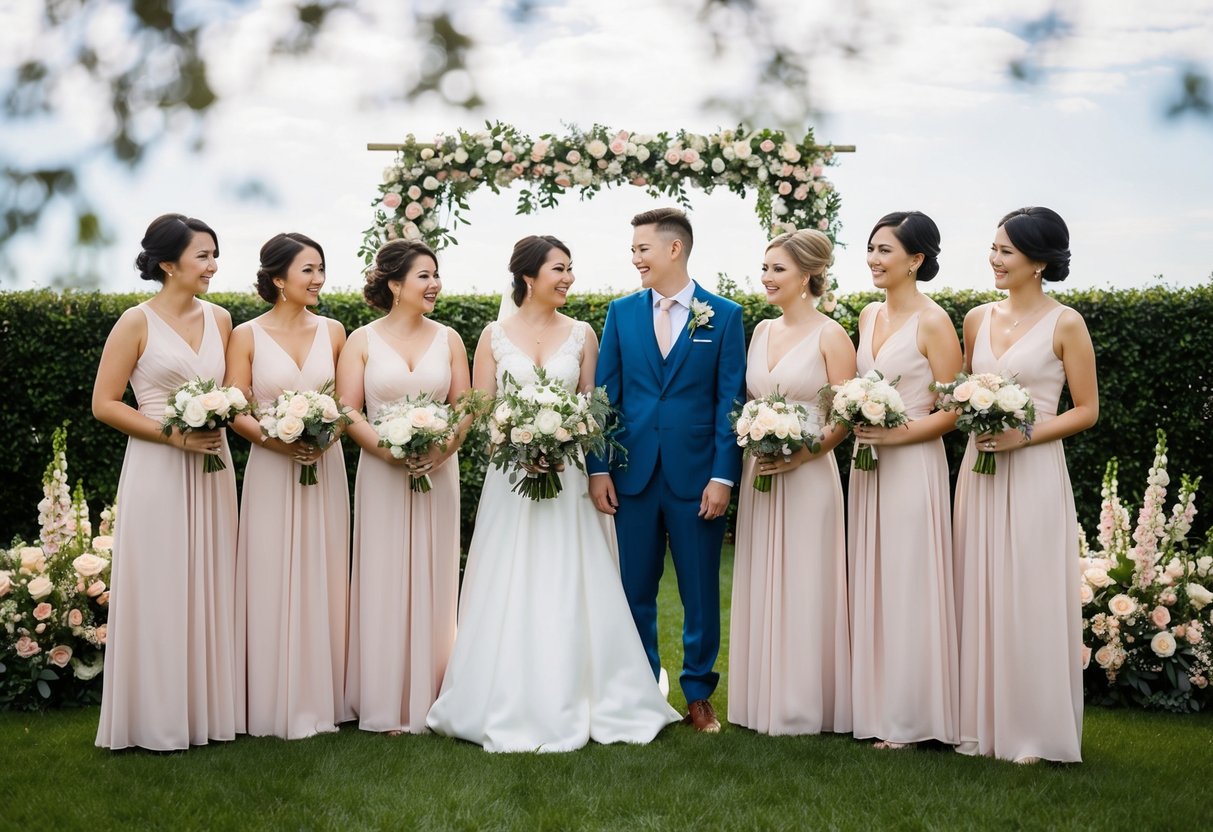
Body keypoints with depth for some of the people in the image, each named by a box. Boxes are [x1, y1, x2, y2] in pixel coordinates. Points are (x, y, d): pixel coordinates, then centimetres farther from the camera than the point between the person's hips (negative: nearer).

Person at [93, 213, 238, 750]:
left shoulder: (219, 319, 9)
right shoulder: (137, 323, -6)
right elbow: (104, 404, -7)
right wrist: (174, 434, -15)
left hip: (210, 468, 5)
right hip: (156, 469, -5)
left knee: (209, 587, 8)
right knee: (159, 589, 0)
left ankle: (207, 707, 18)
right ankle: (157, 719, 9)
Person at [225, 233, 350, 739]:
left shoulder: (332, 332, 6)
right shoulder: (247, 336, -1)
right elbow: (236, 412, -3)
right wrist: (277, 440, -19)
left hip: (325, 468, 3)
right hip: (271, 470, -2)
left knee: (322, 578, 6)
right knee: (272, 581, -1)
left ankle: (320, 698, 15)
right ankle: (277, 704, 7)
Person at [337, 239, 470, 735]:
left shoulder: (448, 340, 8)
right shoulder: (363, 341, 1)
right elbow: (348, 411, -4)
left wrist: (443, 448, -13)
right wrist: (390, 450, -17)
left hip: (438, 472, 2)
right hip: (381, 473, -2)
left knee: (433, 581, 4)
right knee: (385, 580, -1)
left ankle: (429, 700, 13)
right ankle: (387, 704, 5)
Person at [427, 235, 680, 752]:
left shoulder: (581, 335, 6)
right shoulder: (495, 335, 3)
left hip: (568, 476, 1)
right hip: (510, 477, -1)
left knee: (568, 590, 0)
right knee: (510, 590, 0)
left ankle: (571, 703, 8)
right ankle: (509, 709, 8)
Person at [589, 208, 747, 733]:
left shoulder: (724, 316, 1)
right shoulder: (622, 313, 7)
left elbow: (730, 401, -2)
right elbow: (605, 394, 6)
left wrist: (723, 476, -9)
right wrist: (599, 469, -2)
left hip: (696, 477, -2)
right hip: (633, 475, 2)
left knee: (701, 593, 6)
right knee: (634, 590, 8)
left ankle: (699, 694, 20)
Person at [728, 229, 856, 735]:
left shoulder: (830, 336, -7)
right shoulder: (762, 331, 12)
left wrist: (801, 455, -19)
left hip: (807, 478, -6)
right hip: (758, 474, 6)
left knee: (804, 586, -1)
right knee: (760, 586, 9)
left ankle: (806, 706, 9)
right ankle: (764, 699, 18)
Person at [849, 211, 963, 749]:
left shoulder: (933, 322, -10)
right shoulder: (869, 316, 12)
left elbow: (952, 411, -11)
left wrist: (897, 434, -21)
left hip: (913, 462, -7)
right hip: (867, 464, 7)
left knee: (907, 584, -3)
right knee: (869, 582, 9)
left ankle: (909, 717, 6)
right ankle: (874, 705, 18)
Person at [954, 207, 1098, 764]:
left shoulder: (1065, 324, -5)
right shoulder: (978, 319, 9)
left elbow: (1086, 410, -3)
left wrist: (1024, 435, -15)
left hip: (1034, 474, -5)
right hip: (979, 471, 5)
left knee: (1030, 601, -2)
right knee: (980, 595, 7)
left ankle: (1034, 730, 9)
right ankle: (982, 722, 16)